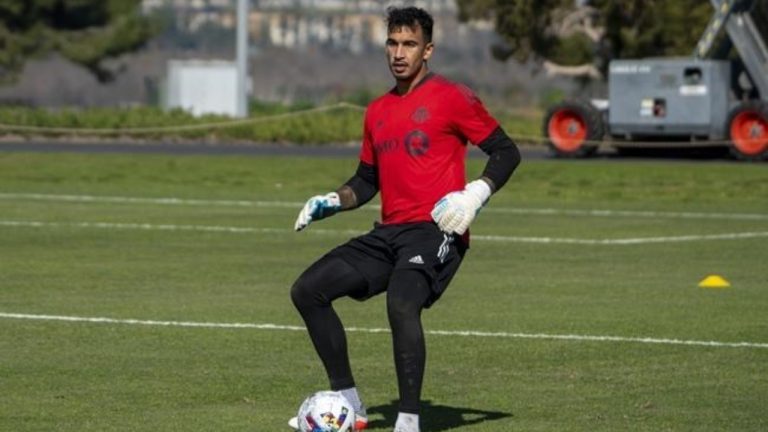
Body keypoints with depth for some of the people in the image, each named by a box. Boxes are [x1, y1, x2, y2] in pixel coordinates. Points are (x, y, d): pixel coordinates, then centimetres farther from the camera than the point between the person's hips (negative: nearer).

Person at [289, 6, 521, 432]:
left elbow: (505, 152, -2)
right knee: (307, 291, -1)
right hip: (388, 233, 8)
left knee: (401, 303, -34)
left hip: (436, 231, -8)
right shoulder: (378, 110, 18)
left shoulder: (451, 98, -3)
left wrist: (475, 194, -17)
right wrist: (331, 202, 9)